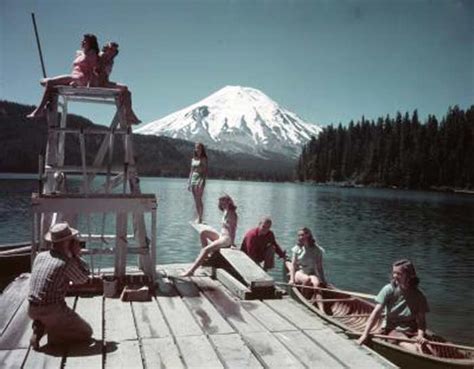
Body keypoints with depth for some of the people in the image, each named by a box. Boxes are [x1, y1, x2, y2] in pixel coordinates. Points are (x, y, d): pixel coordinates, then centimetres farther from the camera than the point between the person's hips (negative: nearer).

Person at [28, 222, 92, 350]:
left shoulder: (40, 256, 5)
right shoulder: (67, 262, -15)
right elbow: (83, 279, 2)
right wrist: (76, 255, 2)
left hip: (32, 310, 7)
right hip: (53, 310, -7)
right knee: (86, 333, 8)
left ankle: (40, 326, 11)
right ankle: (51, 332, -6)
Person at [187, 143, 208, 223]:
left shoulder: (203, 159, -3)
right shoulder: (193, 159, 14)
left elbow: (205, 171, -9)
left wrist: (202, 181, -20)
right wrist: (189, 182, 13)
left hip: (200, 178, -6)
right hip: (193, 178, 6)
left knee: (199, 200, -9)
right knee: (196, 200, 8)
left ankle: (200, 218, -4)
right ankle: (198, 217, 14)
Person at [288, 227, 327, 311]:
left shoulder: (317, 250, 0)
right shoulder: (297, 248, 3)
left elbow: (319, 266, 1)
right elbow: (293, 264, -1)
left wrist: (322, 279, -10)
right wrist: (292, 279, -12)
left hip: (312, 273, 0)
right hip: (299, 273, 0)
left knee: (316, 284, -33)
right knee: (307, 279, -36)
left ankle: (322, 310, -44)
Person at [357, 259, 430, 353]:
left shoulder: (419, 296, -1)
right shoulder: (389, 289, -6)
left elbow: (421, 320, -4)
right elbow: (376, 312, -11)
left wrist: (420, 335, -25)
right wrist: (365, 334, -18)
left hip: (413, 332, 2)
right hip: (392, 329, -2)